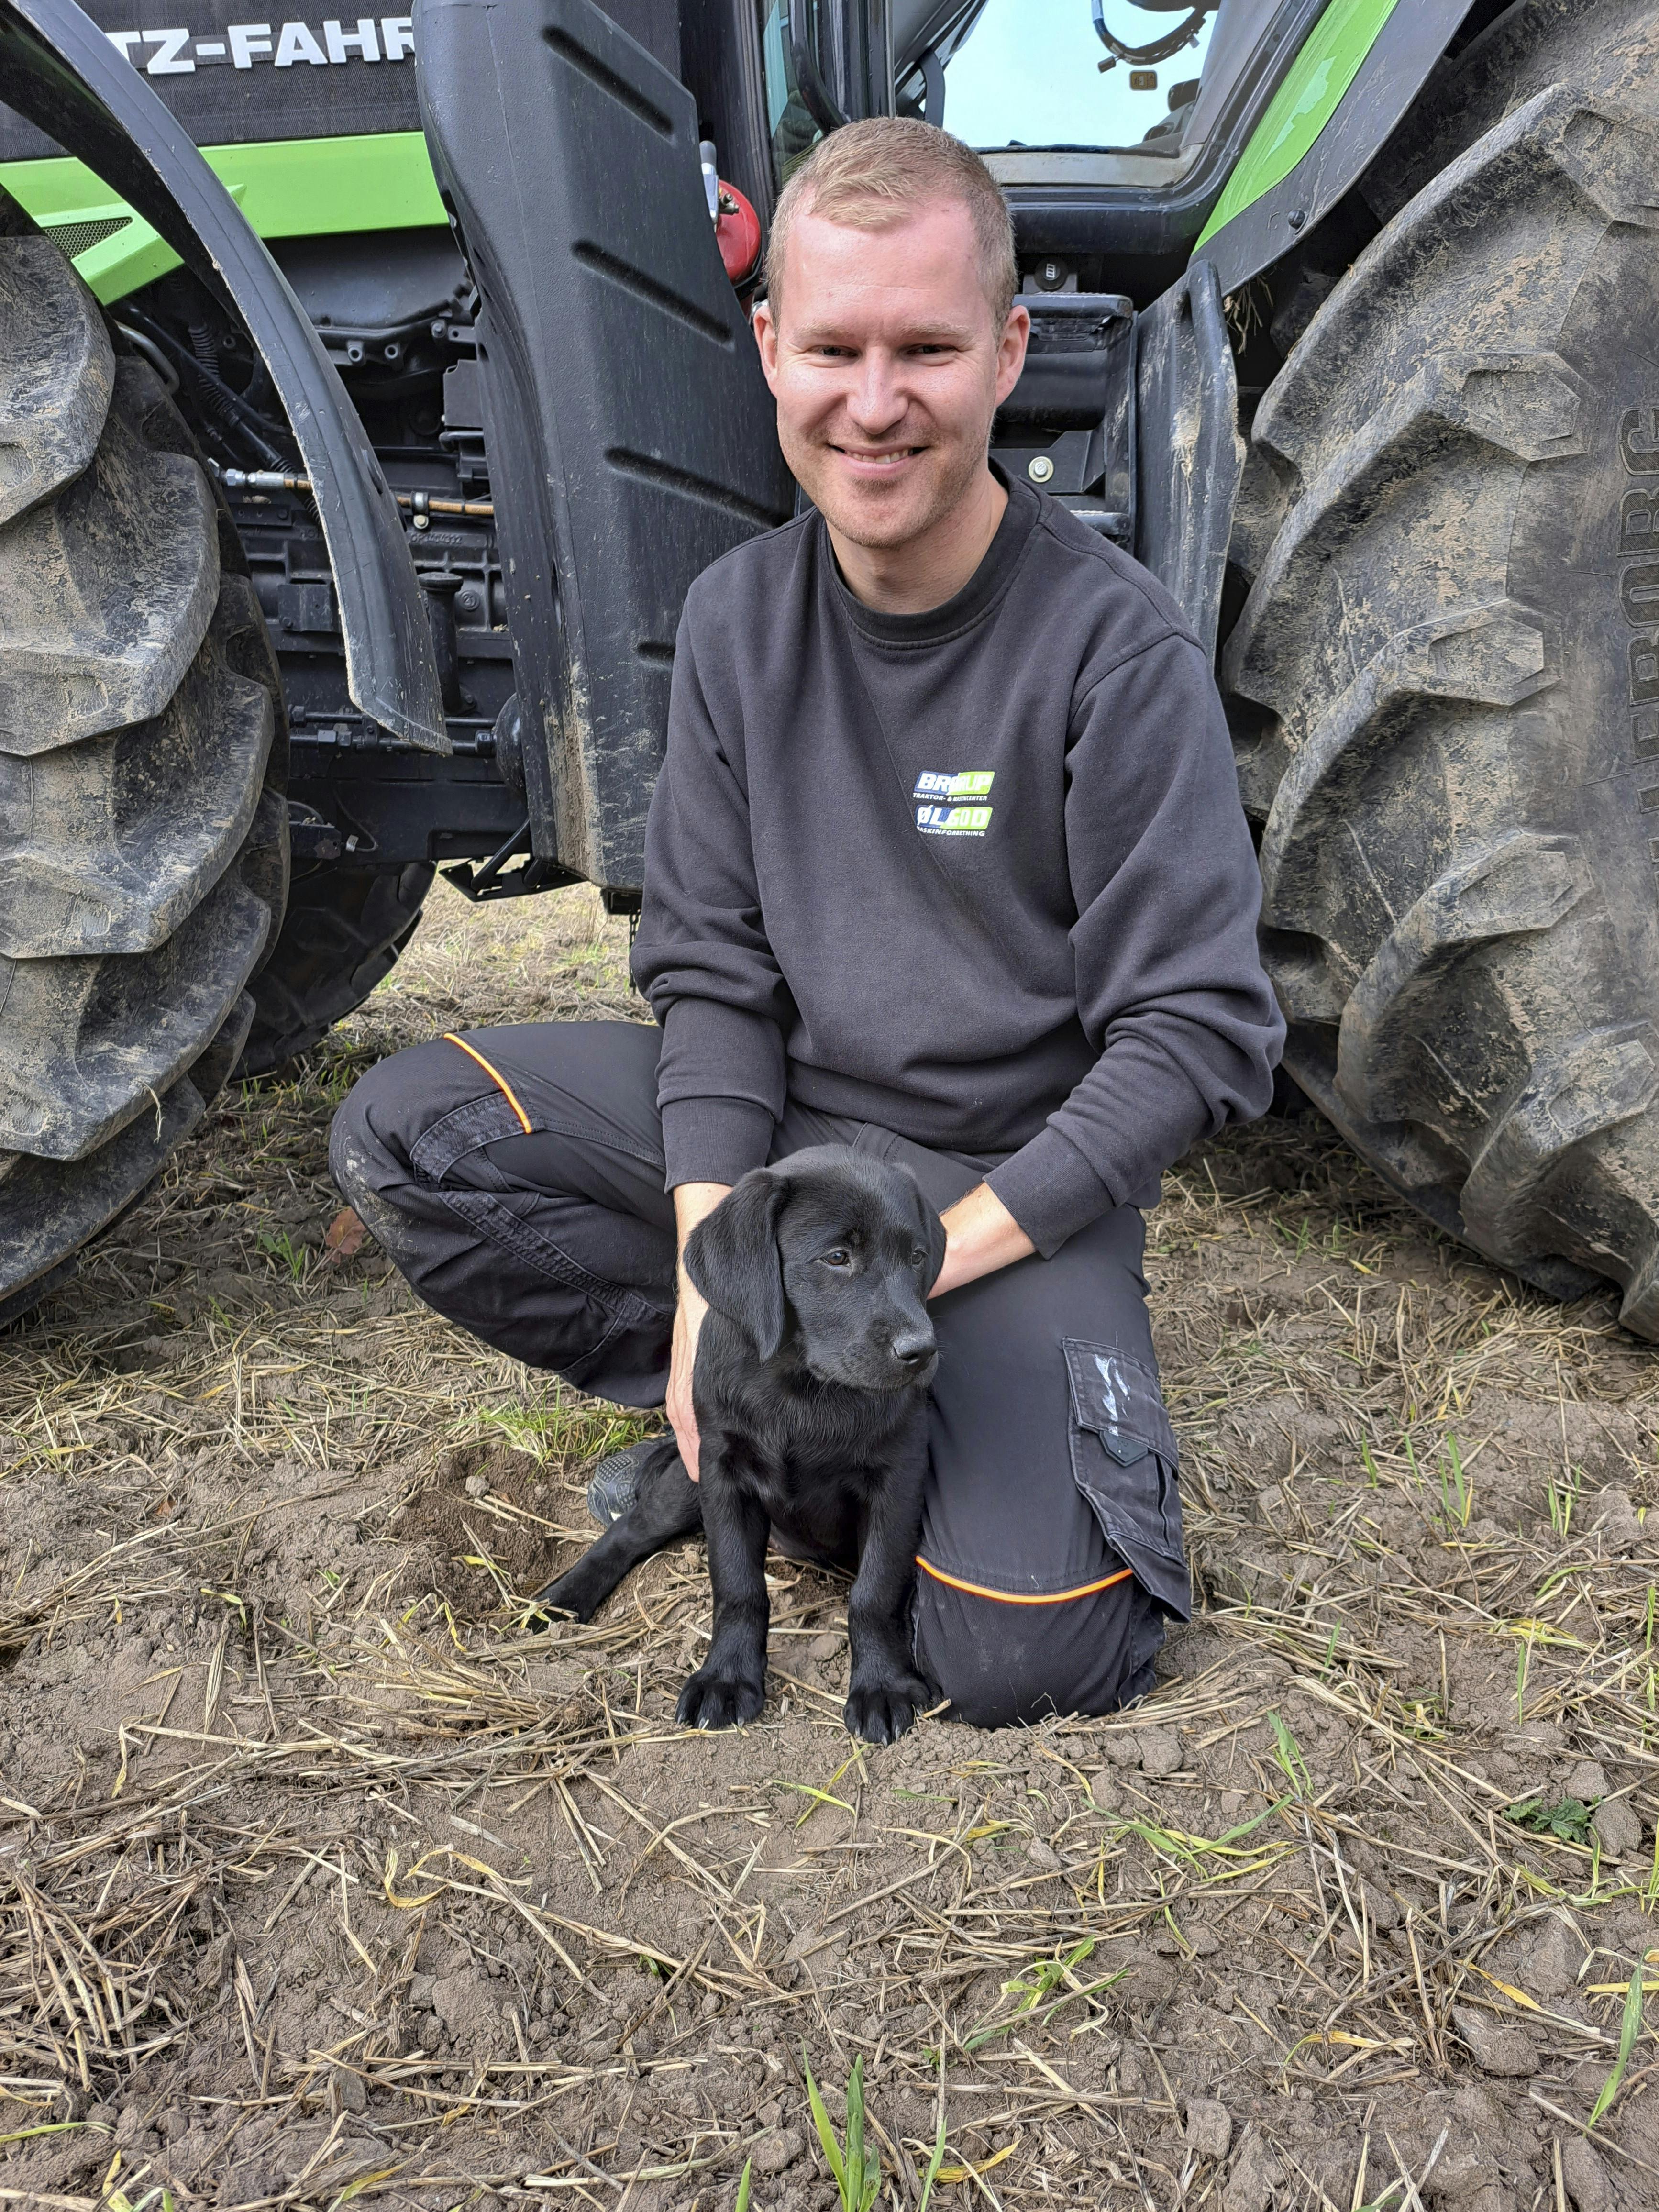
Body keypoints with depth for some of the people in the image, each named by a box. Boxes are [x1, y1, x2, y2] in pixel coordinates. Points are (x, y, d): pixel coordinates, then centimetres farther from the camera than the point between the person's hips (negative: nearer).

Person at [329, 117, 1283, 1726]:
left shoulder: (1116, 650, -15)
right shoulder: (738, 618, -1)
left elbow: (1196, 1033, -15)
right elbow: (711, 962, 0)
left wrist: (922, 1261, -21)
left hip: (1018, 1166, -4)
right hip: (780, 1114, 5)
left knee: (1028, 1657, -22)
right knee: (401, 1135, -13)